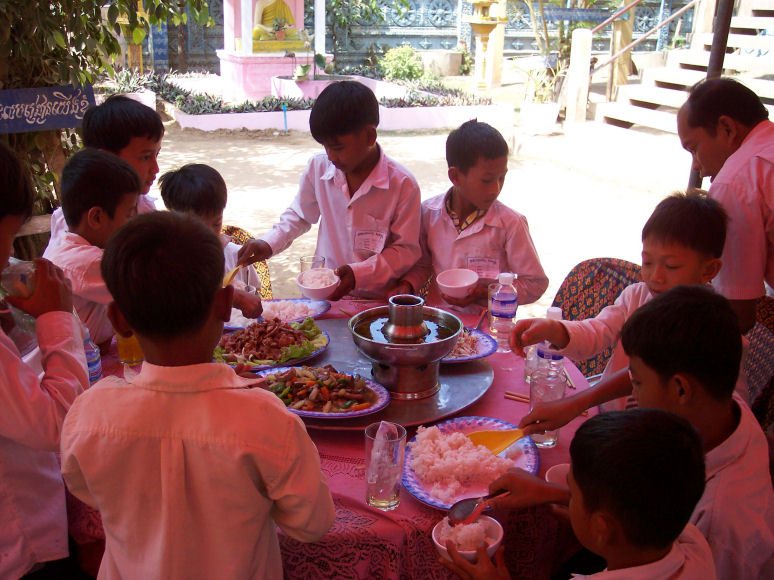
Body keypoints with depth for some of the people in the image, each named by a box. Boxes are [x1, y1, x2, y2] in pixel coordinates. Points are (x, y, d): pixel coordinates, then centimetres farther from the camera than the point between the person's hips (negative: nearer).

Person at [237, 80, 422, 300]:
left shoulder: (403, 185, -10)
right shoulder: (318, 168, 1)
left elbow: (407, 250, -5)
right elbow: (299, 215, 19)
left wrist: (358, 273, -18)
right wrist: (269, 243, 2)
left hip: (376, 300, -2)